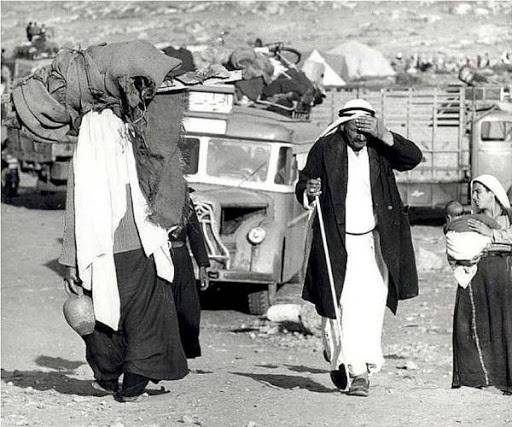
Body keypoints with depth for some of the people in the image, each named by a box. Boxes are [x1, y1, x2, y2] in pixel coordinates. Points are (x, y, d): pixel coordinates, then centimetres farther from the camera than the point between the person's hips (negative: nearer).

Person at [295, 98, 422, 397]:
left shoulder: (380, 148, 0)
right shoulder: (325, 148, -3)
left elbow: (415, 158, -14)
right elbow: (302, 186, 4)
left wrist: (384, 136, -23)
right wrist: (308, 192, -19)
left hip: (373, 241, 0)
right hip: (336, 242, 0)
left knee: (368, 307, -7)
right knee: (337, 306, 2)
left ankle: (362, 373, -6)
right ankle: (337, 356, 27)